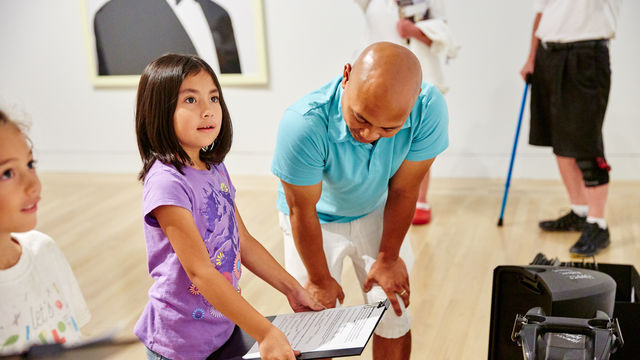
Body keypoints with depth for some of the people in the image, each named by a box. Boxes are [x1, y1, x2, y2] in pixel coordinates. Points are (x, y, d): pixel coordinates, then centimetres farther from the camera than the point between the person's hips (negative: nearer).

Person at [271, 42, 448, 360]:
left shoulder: (429, 108, -32)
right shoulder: (304, 124, -40)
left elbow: (402, 190, -17)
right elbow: (302, 211, -24)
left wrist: (388, 258, -3)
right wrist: (319, 279, -8)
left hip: (377, 213, 2)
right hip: (316, 220, -2)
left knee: (393, 313, 6)